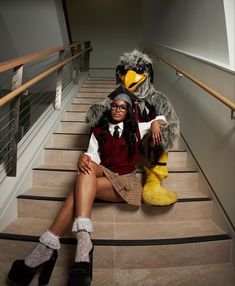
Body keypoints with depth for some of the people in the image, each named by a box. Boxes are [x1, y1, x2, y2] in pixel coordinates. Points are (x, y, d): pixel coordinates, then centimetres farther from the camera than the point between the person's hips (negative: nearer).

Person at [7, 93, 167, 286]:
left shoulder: (135, 129, 18)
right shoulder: (99, 131, 17)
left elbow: (161, 118, 29)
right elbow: (93, 156, 3)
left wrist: (155, 124, 5)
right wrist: (84, 158, -22)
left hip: (126, 181, -1)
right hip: (104, 176, 2)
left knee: (81, 190, -29)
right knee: (87, 168, -34)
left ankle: (48, 246, -37)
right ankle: (83, 238, -47)